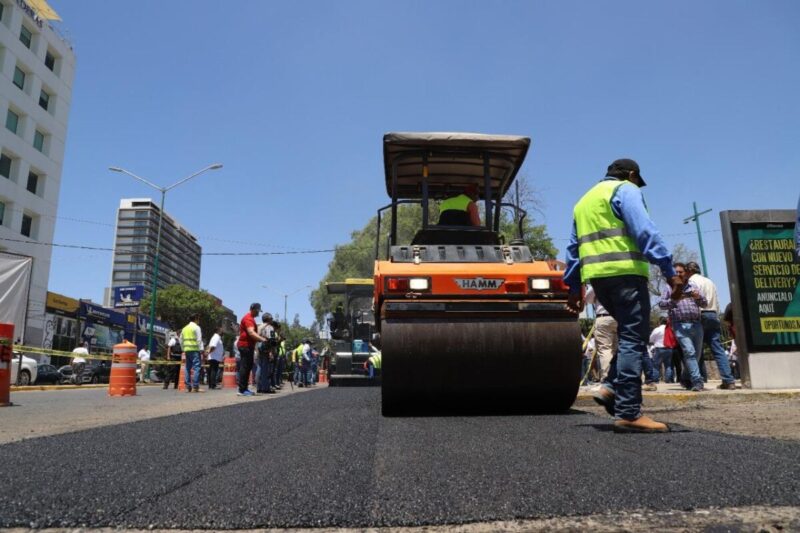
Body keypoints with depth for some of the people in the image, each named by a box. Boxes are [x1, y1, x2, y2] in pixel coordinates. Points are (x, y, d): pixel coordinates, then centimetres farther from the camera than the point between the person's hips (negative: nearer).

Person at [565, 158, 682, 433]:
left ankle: (610, 388, 6)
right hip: (624, 272, -8)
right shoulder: (625, 190, 3)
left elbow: (573, 248, 24)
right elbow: (645, 231, -12)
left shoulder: (583, 201, 27)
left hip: (597, 276, 8)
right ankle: (628, 413, -9)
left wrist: (573, 287, 25)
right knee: (633, 339, -7)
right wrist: (669, 270, -15)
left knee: (629, 334, 18)